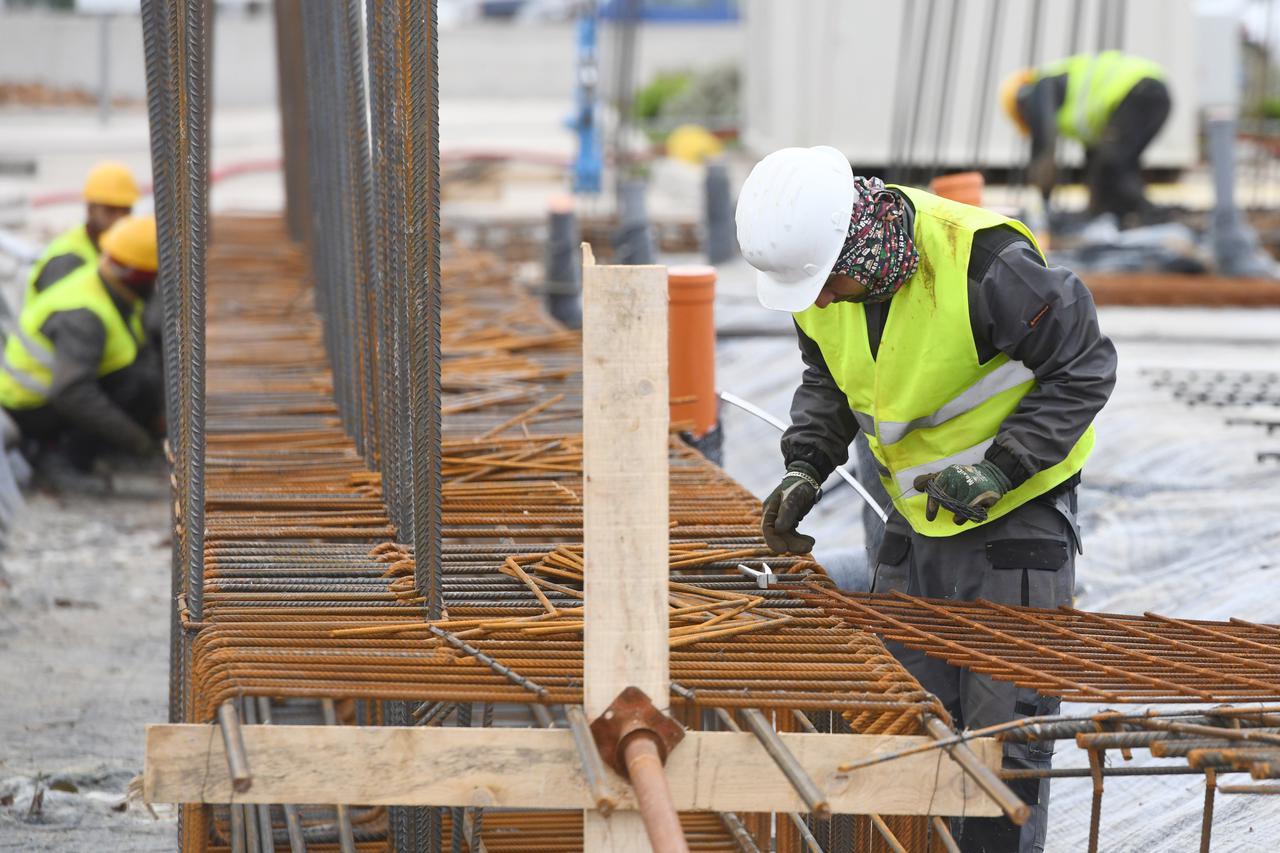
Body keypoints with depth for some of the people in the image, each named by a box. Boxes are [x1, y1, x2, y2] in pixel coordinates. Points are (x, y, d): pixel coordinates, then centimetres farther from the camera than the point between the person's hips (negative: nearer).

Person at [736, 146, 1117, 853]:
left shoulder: (985, 265, -28)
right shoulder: (818, 273, -7)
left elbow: (1085, 365, -17)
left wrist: (1001, 468, -23)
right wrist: (805, 468, -6)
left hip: (1019, 511, -6)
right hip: (918, 521, 6)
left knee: (1003, 731, -6)